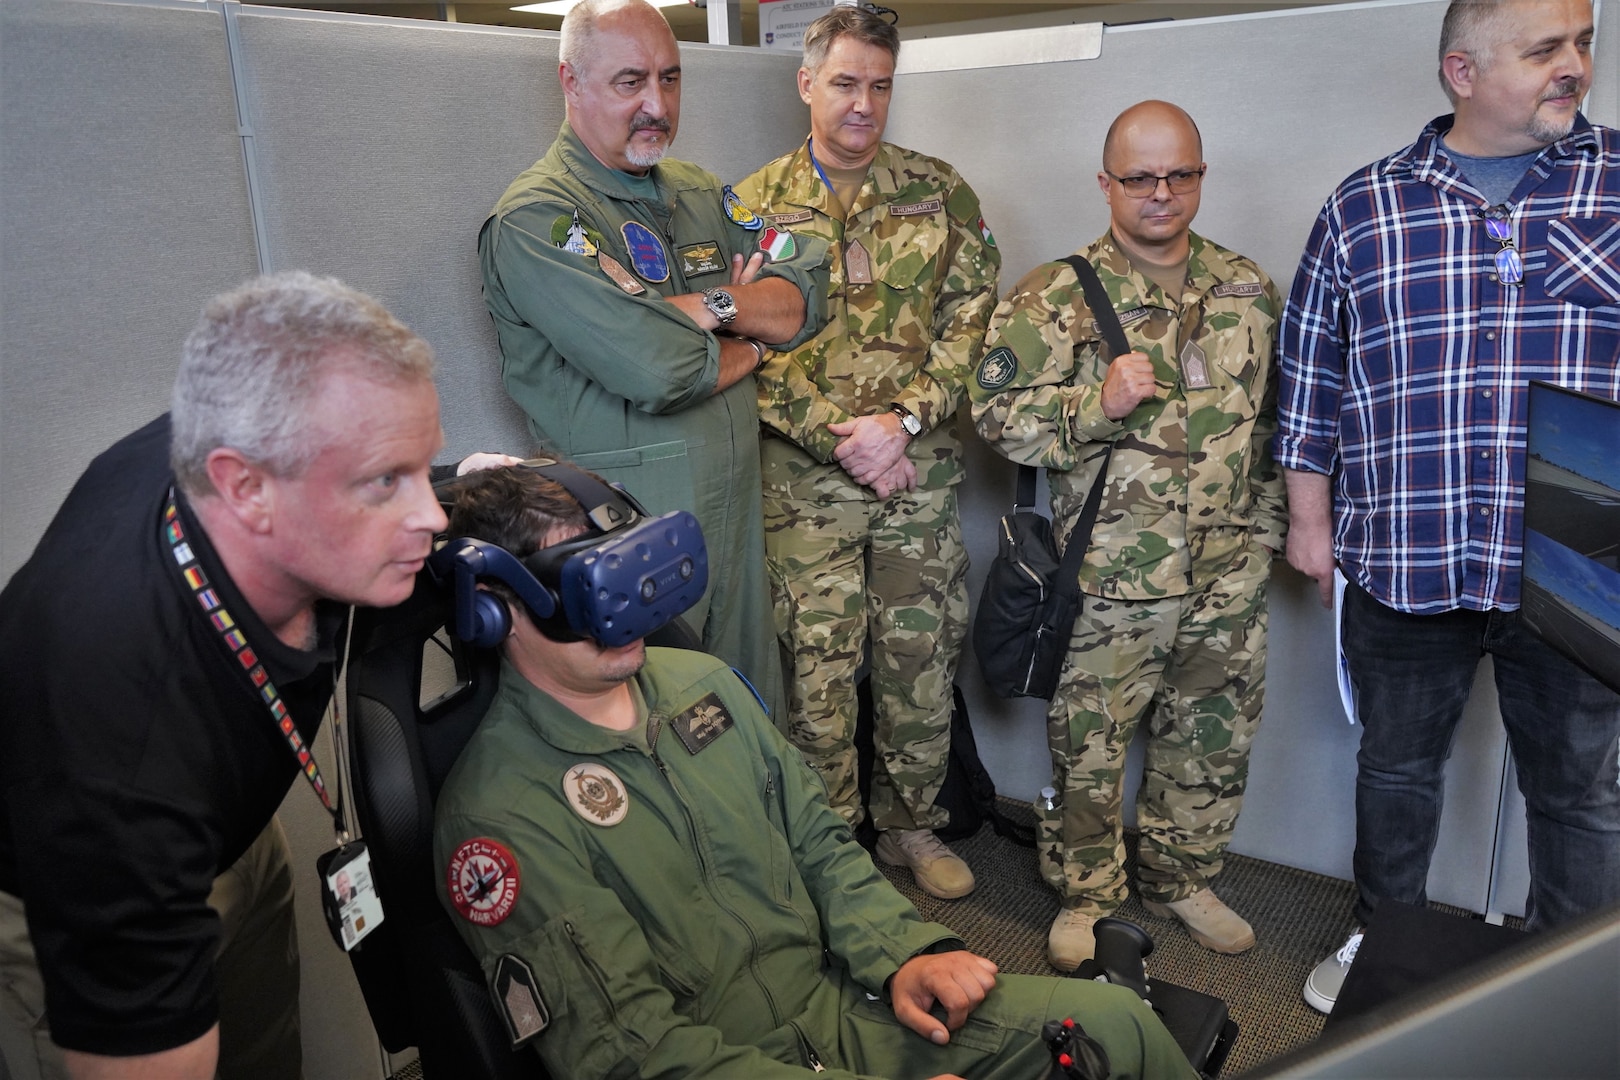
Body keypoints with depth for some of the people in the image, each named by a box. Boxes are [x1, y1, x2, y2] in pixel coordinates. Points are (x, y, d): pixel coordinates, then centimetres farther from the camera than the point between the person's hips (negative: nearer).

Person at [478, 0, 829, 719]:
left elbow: (804, 297, 3)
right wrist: (751, 341, -5)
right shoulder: (534, 218, -12)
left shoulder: (700, 194, 13)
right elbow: (655, 370, -25)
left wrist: (711, 306, -15)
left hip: (735, 511, 7)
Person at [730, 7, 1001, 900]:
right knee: (817, 666, 4)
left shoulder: (940, 194, 5)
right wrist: (841, 439, -13)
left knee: (921, 660, 10)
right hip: (804, 481, -1)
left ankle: (912, 826, 30)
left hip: (921, 474, 2)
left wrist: (903, 419, -13)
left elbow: (970, 324, 1)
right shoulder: (754, 207, 2)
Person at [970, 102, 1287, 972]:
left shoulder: (1249, 290, 9)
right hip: (1108, 578, -4)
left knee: (1214, 740, 16)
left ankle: (1181, 879, 38)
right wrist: (1099, 405, -23)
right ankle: (1086, 894, 28)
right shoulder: (1053, 297, -5)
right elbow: (997, 411, -10)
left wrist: (1271, 525, 13)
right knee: (1089, 748, 6)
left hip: (1229, 577, 4)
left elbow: (1278, 418, 17)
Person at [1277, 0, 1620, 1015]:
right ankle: (1382, 945, 39)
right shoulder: (1363, 207, 2)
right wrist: (1311, 518, 5)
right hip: (1403, 561, 0)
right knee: (1397, 766, 17)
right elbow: (1311, 372, 5)